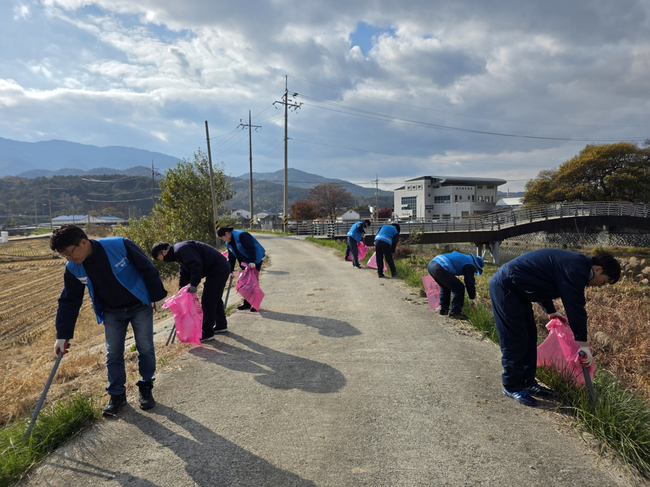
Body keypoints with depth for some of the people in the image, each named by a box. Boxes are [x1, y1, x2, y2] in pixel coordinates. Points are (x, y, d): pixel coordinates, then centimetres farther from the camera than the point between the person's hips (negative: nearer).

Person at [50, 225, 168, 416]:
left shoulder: (120, 246, -27)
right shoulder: (73, 269, -12)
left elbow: (148, 268, -16)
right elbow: (69, 302, -2)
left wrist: (157, 295, -12)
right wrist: (63, 335, -1)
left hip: (140, 306, -3)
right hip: (111, 312, 4)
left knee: (145, 349, 4)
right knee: (113, 354, 6)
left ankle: (146, 388, 24)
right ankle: (117, 394, 24)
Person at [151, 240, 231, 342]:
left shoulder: (181, 249, -15)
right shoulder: (178, 253, 20)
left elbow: (196, 265, -26)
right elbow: (184, 275, 23)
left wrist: (193, 284, -24)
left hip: (217, 270, -11)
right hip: (222, 268, 11)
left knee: (207, 301, -5)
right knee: (215, 299, 22)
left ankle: (207, 333, 3)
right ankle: (221, 326, 36)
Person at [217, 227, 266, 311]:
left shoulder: (241, 235, -20)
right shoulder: (228, 243, 8)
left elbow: (250, 248, -27)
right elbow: (231, 258, 13)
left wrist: (252, 261, -33)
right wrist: (230, 270, 8)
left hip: (255, 260, -9)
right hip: (245, 263, 9)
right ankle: (246, 303, 17)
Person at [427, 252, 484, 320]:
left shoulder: (464, 258, 31)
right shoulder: (470, 265, 5)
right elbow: (470, 282, 5)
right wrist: (473, 299, 16)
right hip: (440, 269, -10)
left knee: (445, 287, 30)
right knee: (459, 288, 0)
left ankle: (443, 309, 33)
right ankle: (454, 312, 4)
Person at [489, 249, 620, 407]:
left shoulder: (572, 263, 14)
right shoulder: (575, 269, -19)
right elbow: (575, 306, -22)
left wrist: (550, 311, 36)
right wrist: (583, 343, -15)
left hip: (516, 290, 11)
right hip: (505, 288, -11)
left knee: (529, 337, 15)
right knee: (515, 341, -5)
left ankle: (528, 382, 25)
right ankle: (512, 387, 8)